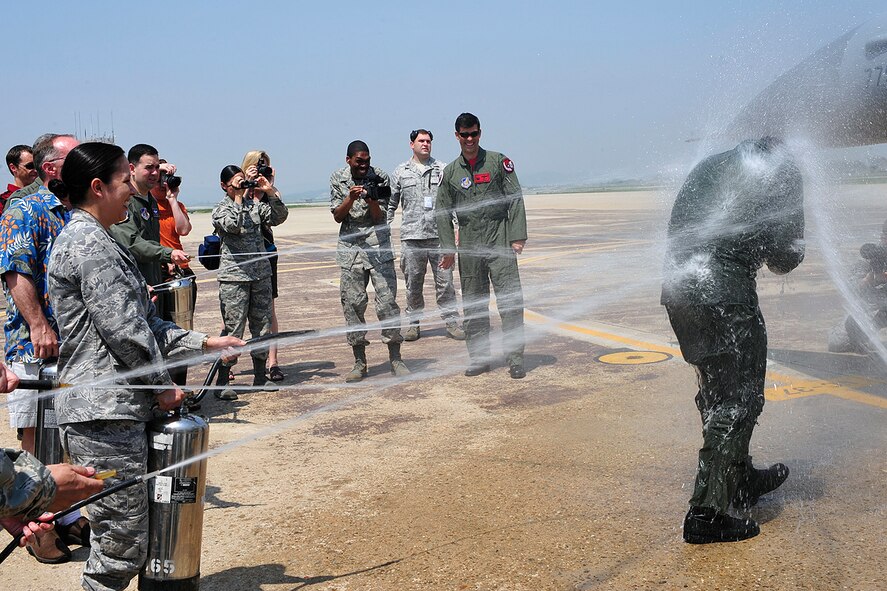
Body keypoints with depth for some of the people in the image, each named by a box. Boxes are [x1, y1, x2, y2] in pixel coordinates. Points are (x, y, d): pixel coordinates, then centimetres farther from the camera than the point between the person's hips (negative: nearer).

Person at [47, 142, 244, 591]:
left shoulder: (98, 241, 19)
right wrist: (163, 385, -5)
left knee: (119, 537, 16)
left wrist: (205, 343, 15)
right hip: (104, 414, -11)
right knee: (122, 542, -2)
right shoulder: (90, 243, -14)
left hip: (115, 409, 11)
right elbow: (123, 330, -17)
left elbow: (145, 324, 20)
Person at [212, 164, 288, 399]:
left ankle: (260, 376, 21)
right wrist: (238, 197, -14)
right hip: (234, 276, -5)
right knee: (233, 330, -7)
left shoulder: (255, 204, 12)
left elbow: (279, 217, 1)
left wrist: (271, 192, -9)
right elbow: (233, 225, -21)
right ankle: (222, 382, -1)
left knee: (262, 326, 9)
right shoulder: (220, 210, -1)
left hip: (261, 274, 5)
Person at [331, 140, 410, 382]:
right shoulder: (338, 178, 3)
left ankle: (396, 359, 2)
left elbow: (379, 218, -4)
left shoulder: (379, 178, -3)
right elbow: (337, 217, 1)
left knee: (387, 300, -5)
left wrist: (372, 200, -24)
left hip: (378, 244, -1)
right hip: (351, 246, 2)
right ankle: (359, 362, 10)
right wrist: (351, 198, -16)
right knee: (353, 303, 0)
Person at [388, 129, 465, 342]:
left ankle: (451, 322, 8)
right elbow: (390, 204, 14)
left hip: (439, 235, 0)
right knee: (413, 283, 6)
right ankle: (413, 323, 17)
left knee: (445, 281, 0)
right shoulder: (400, 173, 10)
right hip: (411, 237, 1)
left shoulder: (443, 170, 8)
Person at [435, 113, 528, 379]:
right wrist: (448, 249, 5)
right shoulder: (450, 172, 10)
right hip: (469, 245, 3)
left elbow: (515, 200, 0)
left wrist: (517, 236, -8)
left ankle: (515, 359, 0)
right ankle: (479, 358, 17)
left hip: (500, 241, -3)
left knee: (510, 300, -7)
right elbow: (443, 212, 12)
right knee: (473, 304, 7)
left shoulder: (498, 162, 3)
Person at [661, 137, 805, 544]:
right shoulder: (781, 173, 3)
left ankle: (741, 480, 38)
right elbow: (785, 256, -1)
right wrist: (785, 257, 21)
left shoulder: (708, 167, 23)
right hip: (726, 295, -7)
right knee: (738, 401, 0)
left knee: (717, 392, 21)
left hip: (677, 291, 7)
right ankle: (707, 512, -2)